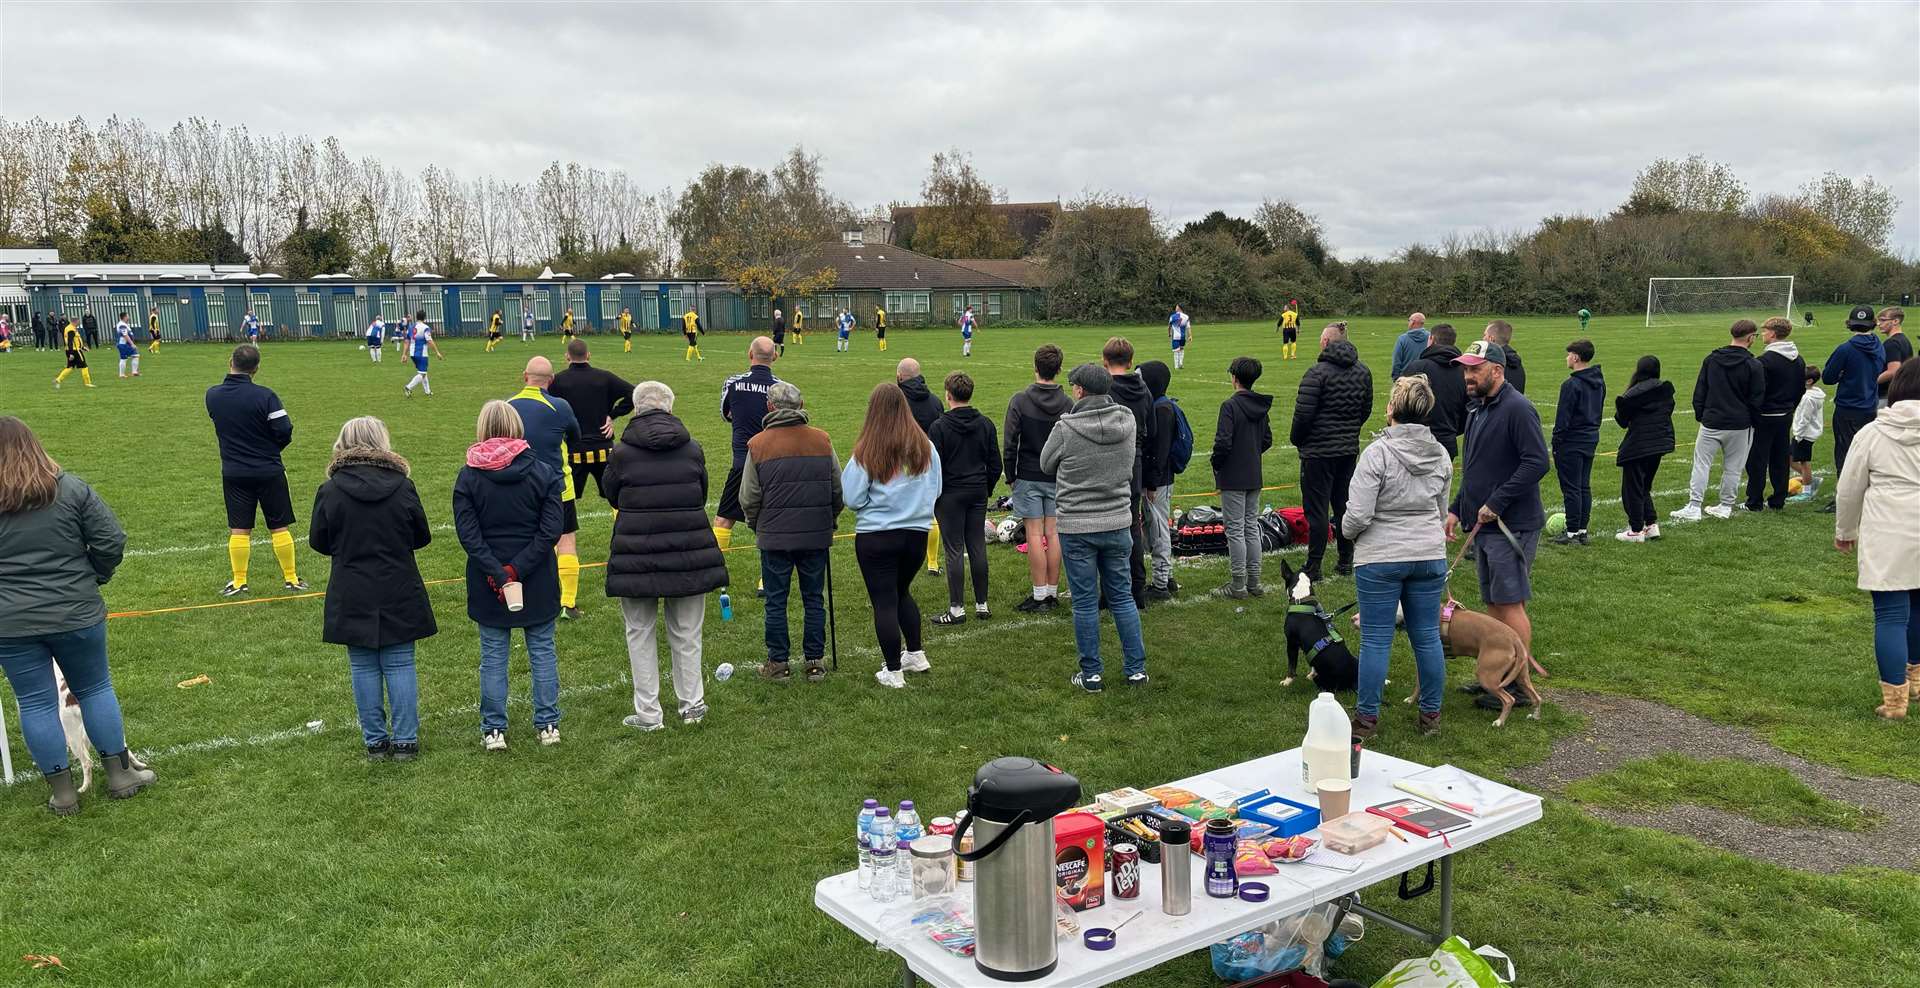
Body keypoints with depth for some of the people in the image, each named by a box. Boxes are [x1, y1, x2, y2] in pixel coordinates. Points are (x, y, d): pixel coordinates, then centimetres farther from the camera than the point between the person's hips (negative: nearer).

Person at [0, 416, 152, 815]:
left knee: (36, 703, 9)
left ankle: (62, 792, 15)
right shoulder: (71, 489, -4)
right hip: (76, 615, 1)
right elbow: (111, 540, -7)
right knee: (95, 689, 16)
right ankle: (120, 774, 21)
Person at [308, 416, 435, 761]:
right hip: (399, 595, 0)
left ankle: (375, 741, 14)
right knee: (400, 665, 7)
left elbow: (318, 541, 1)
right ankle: (405, 741, 10)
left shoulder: (330, 491, -8)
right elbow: (422, 537, 2)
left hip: (352, 598, 0)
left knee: (364, 668, 9)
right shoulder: (402, 486, -7)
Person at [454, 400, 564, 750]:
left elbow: (467, 534, -12)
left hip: (488, 582, 0)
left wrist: (497, 574, -13)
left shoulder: (468, 476, -6)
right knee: (542, 651, 12)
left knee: (493, 655, 10)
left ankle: (493, 730, 15)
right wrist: (517, 569, -14)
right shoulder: (543, 472, -6)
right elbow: (551, 530, -13)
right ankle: (548, 725, 17)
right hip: (538, 580, 0)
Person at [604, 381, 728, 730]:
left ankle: (648, 714, 12)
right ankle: (691, 705, 23)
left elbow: (613, 496, 7)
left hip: (637, 556, -2)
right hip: (688, 554, 2)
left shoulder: (622, 452, -8)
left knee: (641, 633, 10)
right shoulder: (692, 449, 0)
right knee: (686, 633, 15)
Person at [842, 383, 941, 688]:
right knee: (902, 592, 25)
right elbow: (936, 491, 8)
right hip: (917, 534, 4)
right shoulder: (925, 446, -2)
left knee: (884, 602, 5)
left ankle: (893, 671, 11)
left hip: (876, 538, -4)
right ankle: (916, 654, 32)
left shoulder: (866, 453, -12)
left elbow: (851, 499, -10)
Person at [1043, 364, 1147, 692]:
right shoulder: (1128, 422, -3)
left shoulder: (1067, 428, -16)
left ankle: (1092, 674, 13)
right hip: (1118, 524, 4)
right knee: (1122, 596, 15)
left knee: (1085, 602, 6)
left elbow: (1046, 464, 0)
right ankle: (1136, 669, 19)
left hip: (1077, 527, -4)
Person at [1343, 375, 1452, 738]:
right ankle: (1431, 715, 23)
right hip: (1430, 557, 5)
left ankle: (1367, 718, 12)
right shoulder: (1441, 455, 3)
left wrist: (1346, 530, 3)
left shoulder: (1377, 453, -16)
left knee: (1376, 639, 3)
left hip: (1380, 559, -5)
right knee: (1427, 636, 12)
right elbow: (1442, 511, 15)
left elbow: (1358, 516, -18)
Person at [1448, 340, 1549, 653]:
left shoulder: (1517, 409, -15)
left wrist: (1495, 504, -22)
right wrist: (1456, 509, 16)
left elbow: (1537, 463, -23)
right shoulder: (1478, 411, 15)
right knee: (1493, 603, 14)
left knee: (1510, 603, -5)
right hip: (1484, 525, 9)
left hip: (1512, 525, -9)